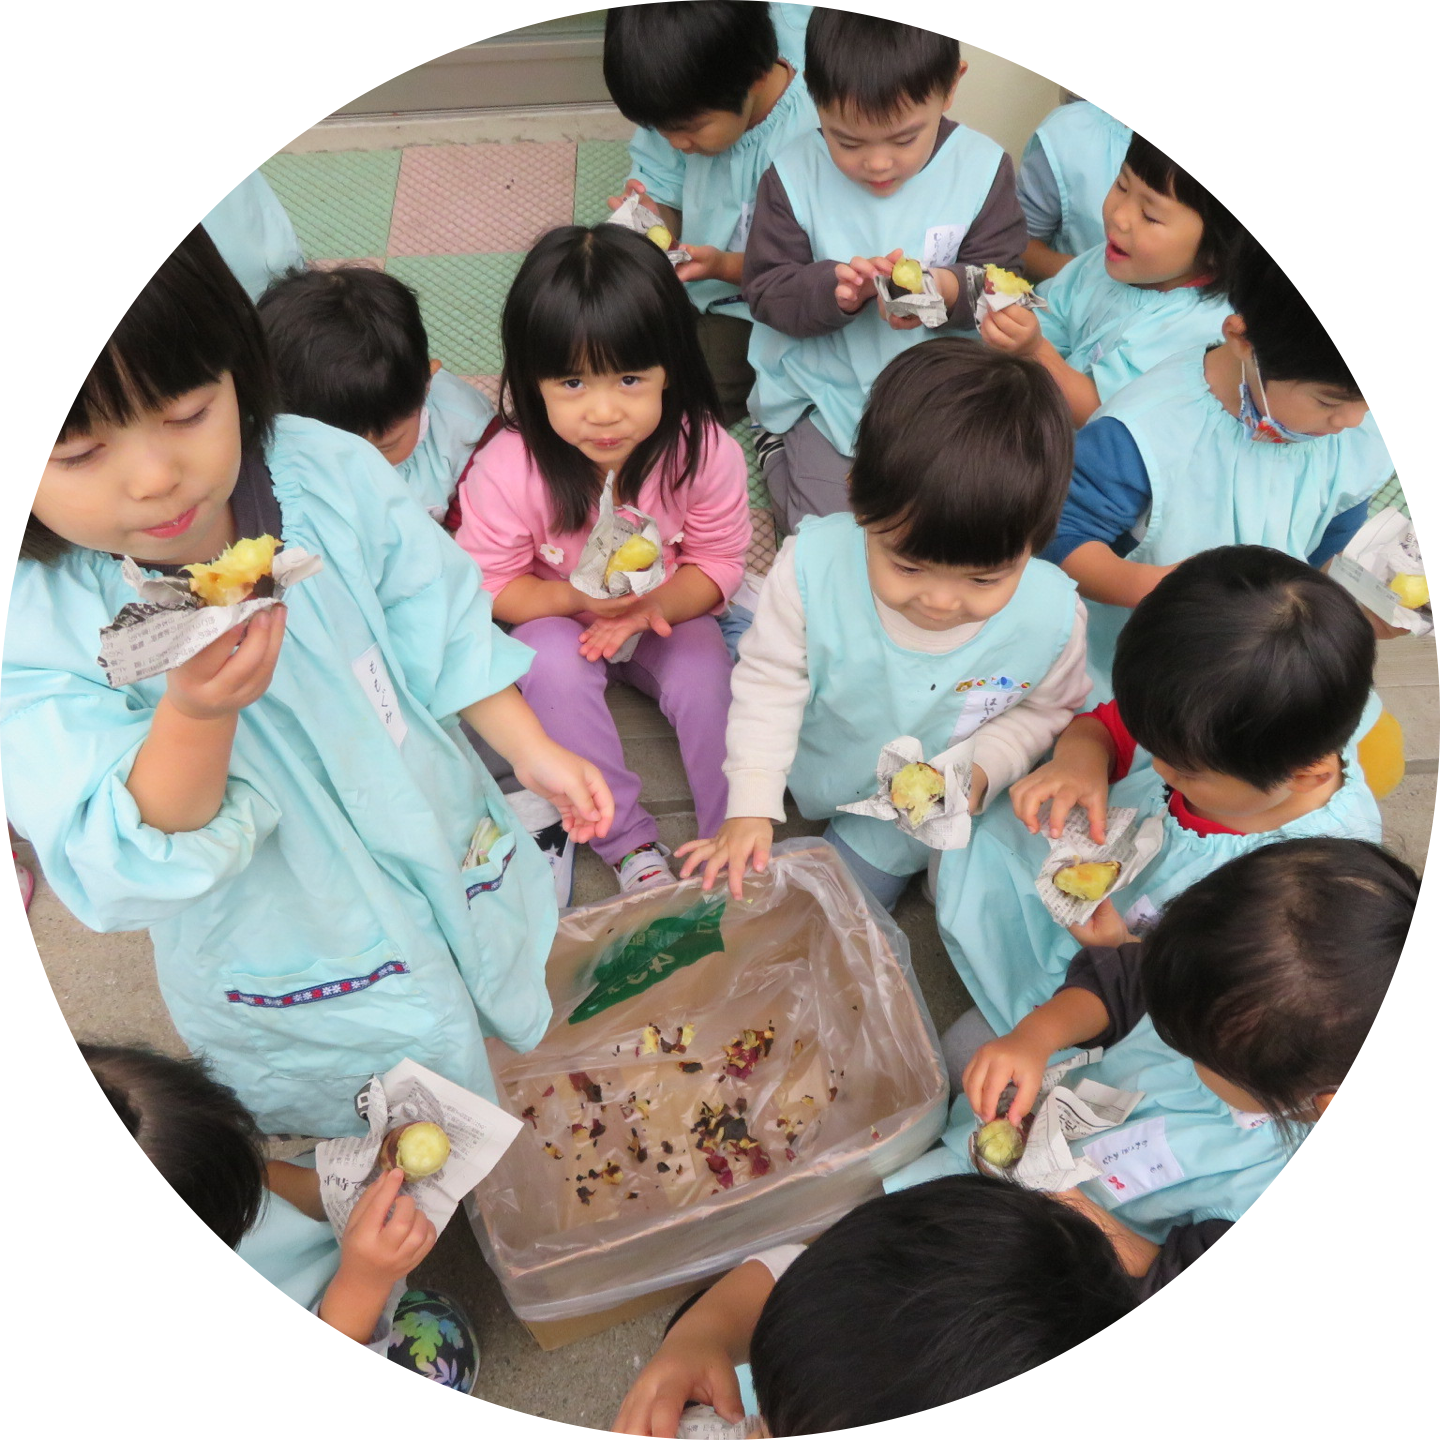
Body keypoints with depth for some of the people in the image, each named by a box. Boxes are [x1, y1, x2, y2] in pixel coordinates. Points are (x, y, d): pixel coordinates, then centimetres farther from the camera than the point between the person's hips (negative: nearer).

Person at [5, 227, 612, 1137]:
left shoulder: (327, 471, -19)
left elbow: (436, 618, -4)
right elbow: (118, 872, -29)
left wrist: (531, 748, -2)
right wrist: (195, 713, -47)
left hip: (451, 854, 3)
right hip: (296, 989, -2)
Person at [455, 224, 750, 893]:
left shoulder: (704, 452, -23)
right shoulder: (507, 470, -27)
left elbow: (718, 563, -11)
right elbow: (491, 586, -15)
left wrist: (655, 603, -31)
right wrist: (575, 597, -33)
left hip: (666, 614, 1)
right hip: (555, 617, -1)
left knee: (705, 675, -25)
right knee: (553, 666, -30)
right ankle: (627, 840, -14)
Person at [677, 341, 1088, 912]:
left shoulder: (1053, 615, -28)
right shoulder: (813, 564, -33)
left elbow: (1049, 707, -5)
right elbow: (770, 680, -19)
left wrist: (981, 768, -23)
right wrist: (751, 806, -22)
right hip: (809, 771, 1)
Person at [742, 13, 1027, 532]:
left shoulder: (983, 168, -5)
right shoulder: (793, 174, -7)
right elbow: (766, 290, -8)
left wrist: (949, 290, -28)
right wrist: (832, 289, -29)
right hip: (829, 389, -1)